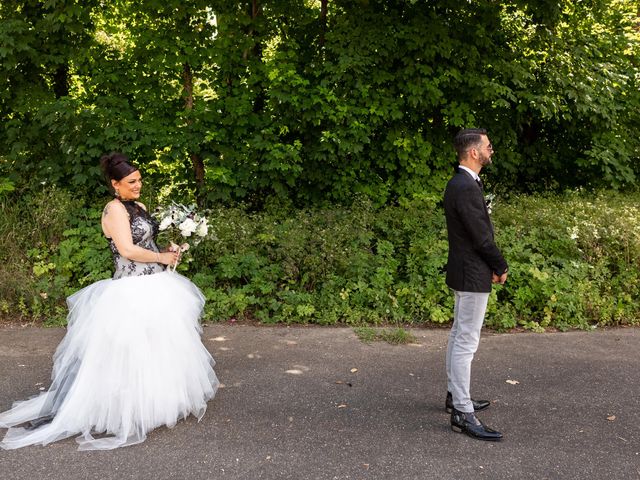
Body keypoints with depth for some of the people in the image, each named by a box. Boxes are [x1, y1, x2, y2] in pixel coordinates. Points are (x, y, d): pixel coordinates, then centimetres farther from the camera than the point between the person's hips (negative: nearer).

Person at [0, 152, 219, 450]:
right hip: (132, 292, -9)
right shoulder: (115, 209, -13)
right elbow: (127, 250, -22)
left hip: (153, 286, 9)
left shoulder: (138, 207, 14)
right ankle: (130, 412, 9)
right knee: (133, 352, -3)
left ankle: (155, 402, 30)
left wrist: (168, 251, 4)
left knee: (158, 348, 16)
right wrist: (162, 258, -12)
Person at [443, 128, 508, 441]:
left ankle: (454, 396, 30)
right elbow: (482, 236, -20)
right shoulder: (467, 187, -21)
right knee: (466, 343, -6)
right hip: (473, 275, -11)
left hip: (463, 273, 11)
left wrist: (492, 265, 5)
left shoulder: (460, 183, 11)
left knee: (459, 336, 18)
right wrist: (501, 267, -6)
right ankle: (463, 414, -1)